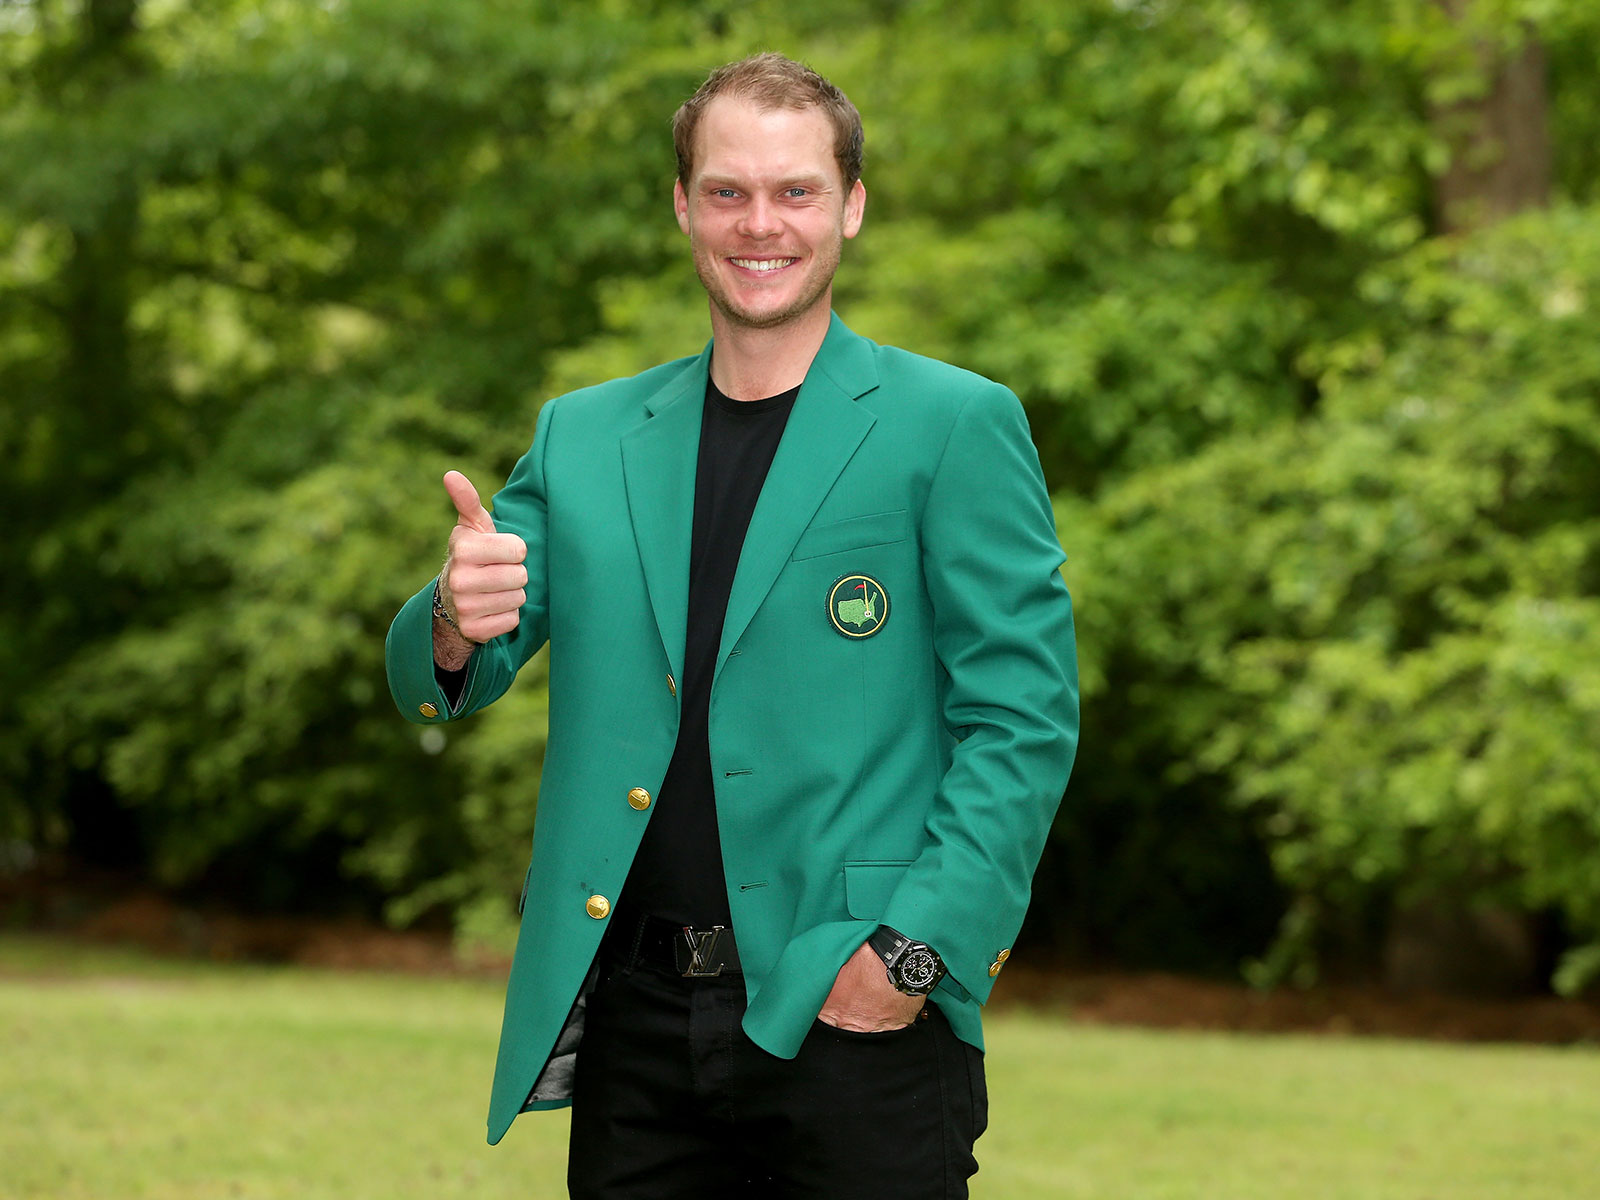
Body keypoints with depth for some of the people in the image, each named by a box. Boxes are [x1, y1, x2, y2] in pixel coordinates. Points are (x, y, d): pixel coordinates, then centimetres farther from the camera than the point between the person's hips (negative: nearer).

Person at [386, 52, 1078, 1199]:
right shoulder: (581, 438, 12)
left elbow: (1025, 721, -4)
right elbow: (434, 687, 8)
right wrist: (457, 621, -15)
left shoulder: (956, 427, 0)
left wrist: (917, 950, -14)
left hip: (854, 1019, -3)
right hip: (637, 1018, 4)